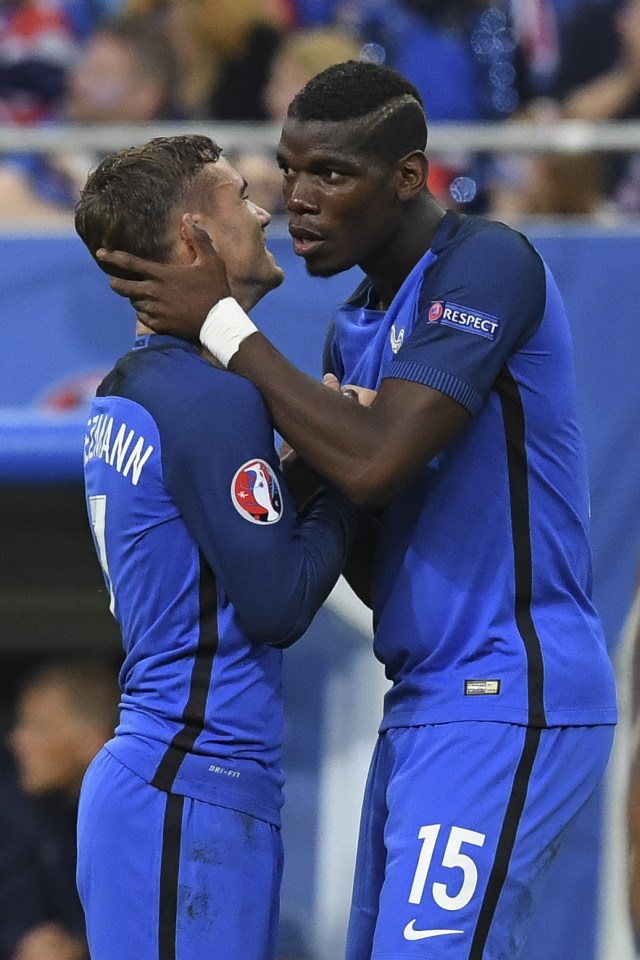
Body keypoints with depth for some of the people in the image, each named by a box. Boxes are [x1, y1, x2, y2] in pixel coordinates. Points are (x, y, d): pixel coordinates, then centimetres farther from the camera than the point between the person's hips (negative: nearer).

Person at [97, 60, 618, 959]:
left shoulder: (487, 265, -13)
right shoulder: (355, 325, 16)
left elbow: (373, 462, -22)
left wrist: (223, 322, -13)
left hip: (506, 702, -10)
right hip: (423, 702, 10)